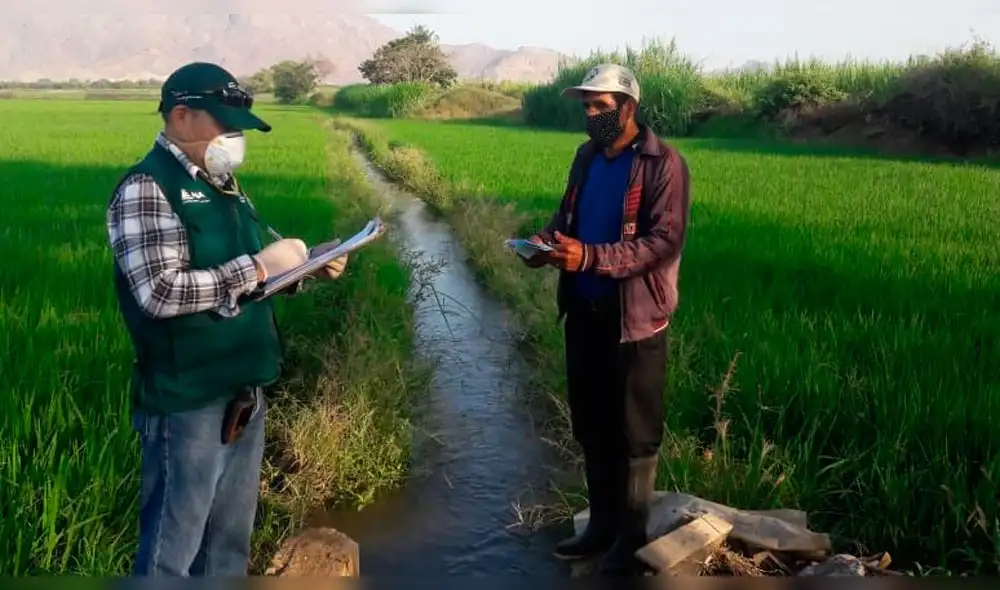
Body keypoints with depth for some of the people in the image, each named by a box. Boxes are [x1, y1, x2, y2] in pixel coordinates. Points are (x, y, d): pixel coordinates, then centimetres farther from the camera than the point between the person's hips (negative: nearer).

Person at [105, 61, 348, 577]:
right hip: (187, 399, -8)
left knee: (231, 537, 19)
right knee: (173, 543, 5)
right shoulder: (146, 188, -13)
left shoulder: (222, 185, 13)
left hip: (243, 391, 8)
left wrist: (303, 268, 5)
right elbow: (160, 292, -24)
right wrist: (256, 267, -20)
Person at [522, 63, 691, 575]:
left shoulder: (663, 164, -13)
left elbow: (666, 241, -20)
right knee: (590, 424, 15)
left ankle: (631, 537, 22)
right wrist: (547, 238, -5)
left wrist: (590, 258, -29)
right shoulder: (587, 157, 9)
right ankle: (601, 525, 32)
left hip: (634, 317, -7)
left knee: (634, 432, 6)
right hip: (584, 310, 7)